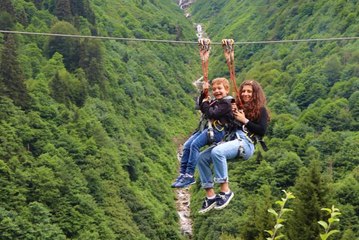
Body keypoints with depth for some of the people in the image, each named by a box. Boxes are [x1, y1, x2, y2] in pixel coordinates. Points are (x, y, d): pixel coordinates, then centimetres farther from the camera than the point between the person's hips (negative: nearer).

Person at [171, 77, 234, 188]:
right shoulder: (214, 101, 20)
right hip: (207, 128, 10)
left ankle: (189, 175, -25)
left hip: (216, 131, -9)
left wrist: (205, 104, -4)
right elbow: (201, 106, 22)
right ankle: (182, 174, -1)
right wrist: (203, 93, 9)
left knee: (195, 144, -25)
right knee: (186, 145, -2)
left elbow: (213, 114, -19)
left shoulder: (226, 103, -8)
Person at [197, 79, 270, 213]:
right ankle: (210, 195, -12)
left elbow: (262, 131, -5)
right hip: (231, 140, 7)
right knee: (201, 157, -14)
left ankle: (225, 191, -27)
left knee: (216, 152, -36)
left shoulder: (260, 110, 9)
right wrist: (230, 114, 8)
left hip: (245, 142, -7)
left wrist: (245, 120, -5)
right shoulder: (239, 107, 26)